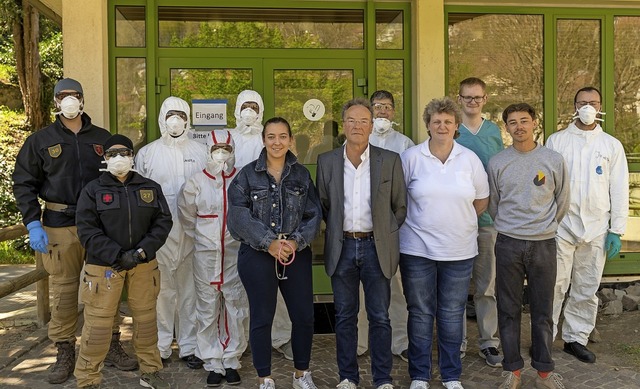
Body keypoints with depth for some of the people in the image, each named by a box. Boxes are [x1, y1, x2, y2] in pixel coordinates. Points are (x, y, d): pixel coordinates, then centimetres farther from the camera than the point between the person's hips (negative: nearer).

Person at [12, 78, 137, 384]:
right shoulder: (40, 141, 5)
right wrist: (33, 224, -7)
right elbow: (24, 184, 3)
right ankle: (64, 353, 15)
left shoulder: (102, 138, 9)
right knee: (63, 292, 3)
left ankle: (112, 346, 19)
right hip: (59, 227, -1)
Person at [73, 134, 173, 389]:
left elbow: (163, 222, 3)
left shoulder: (150, 188, 8)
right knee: (98, 324, -1)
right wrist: (118, 256, -17)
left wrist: (141, 252, -12)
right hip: (103, 265, -3)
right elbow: (87, 230, -8)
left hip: (144, 265, 3)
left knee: (146, 319, 12)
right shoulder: (93, 190, 0)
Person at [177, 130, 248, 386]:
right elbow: (186, 214, 13)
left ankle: (231, 361, 20)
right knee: (208, 310, 6)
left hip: (236, 253, 0)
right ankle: (212, 363, 18)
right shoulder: (196, 182, -1)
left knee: (235, 307, 5)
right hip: (205, 255, 1)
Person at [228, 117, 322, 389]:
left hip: (297, 254, 2)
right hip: (258, 255, -2)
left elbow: (314, 215, 3)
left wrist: (296, 242, -13)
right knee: (261, 318, 4)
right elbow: (239, 215, -8)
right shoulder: (248, 175, 1)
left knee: (304, 316, 5)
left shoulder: (301, 174, 7)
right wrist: (268, 243, -17)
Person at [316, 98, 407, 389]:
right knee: (344, 316, 10)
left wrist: (385, 235, 6)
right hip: (341, 247, 1)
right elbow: (323, 206, 11)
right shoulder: (326, 161, 3)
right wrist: (337, 229, 8)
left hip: (376, 247, -1)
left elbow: (400, 206, 6)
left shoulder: (390, 161, -1)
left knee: (379, 317, 6)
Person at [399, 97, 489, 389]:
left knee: (452, 315, 11)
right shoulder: (410, 158, -2)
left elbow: (482, 201, 12)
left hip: (459, 251, 1)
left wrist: (459, 220, 10)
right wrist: (421, 221, 5)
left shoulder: (470, 159, 3)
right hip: (417, 249, -1)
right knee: (420, 313, 8)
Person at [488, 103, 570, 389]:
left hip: (543, 244, 0)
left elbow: (562, 202, 10)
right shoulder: (497, 162, 0)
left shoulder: (554, 160, -1)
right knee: (508, 310, 6)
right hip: (508, 244, 0)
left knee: (543, 311, 8)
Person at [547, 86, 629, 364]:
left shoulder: (612, 145, 7)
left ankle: (576, 338, 23)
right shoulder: (556, 141, 3)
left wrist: (616, 231, -1)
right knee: (554, 286, 0)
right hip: (560, 226, -2)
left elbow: (619, 190, 5)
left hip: (596, 229, 2)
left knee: (587, 289, 10)